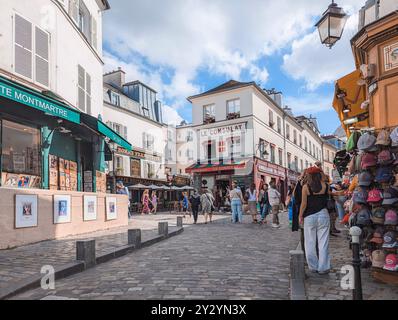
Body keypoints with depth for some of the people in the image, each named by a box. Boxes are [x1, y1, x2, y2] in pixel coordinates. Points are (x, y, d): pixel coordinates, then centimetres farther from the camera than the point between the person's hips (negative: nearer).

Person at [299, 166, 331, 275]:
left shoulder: (306, 187, -6)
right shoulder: (325, 185, -3)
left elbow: (304, 204, -7)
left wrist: (300, 216, 5)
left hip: (309, 217, -1)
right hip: (323, 215, 1)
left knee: (310, 243, 10)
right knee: (323, 242, 5)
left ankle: (313, 267, 17)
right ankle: (323, 268, 9)